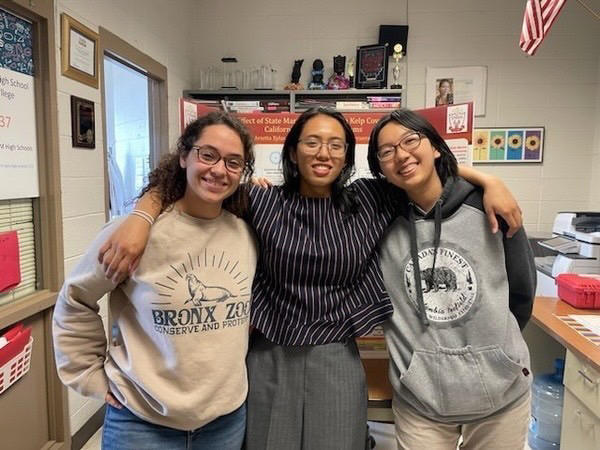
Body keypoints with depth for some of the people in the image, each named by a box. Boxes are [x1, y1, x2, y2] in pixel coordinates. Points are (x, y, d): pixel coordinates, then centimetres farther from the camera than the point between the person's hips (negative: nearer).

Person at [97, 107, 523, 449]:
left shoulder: (369, 201, 0)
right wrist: (140, 218, -23)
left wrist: (489, 182, -6)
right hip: (270, 359, 0)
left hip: (336, 360, 1)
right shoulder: (264, 203, -5)